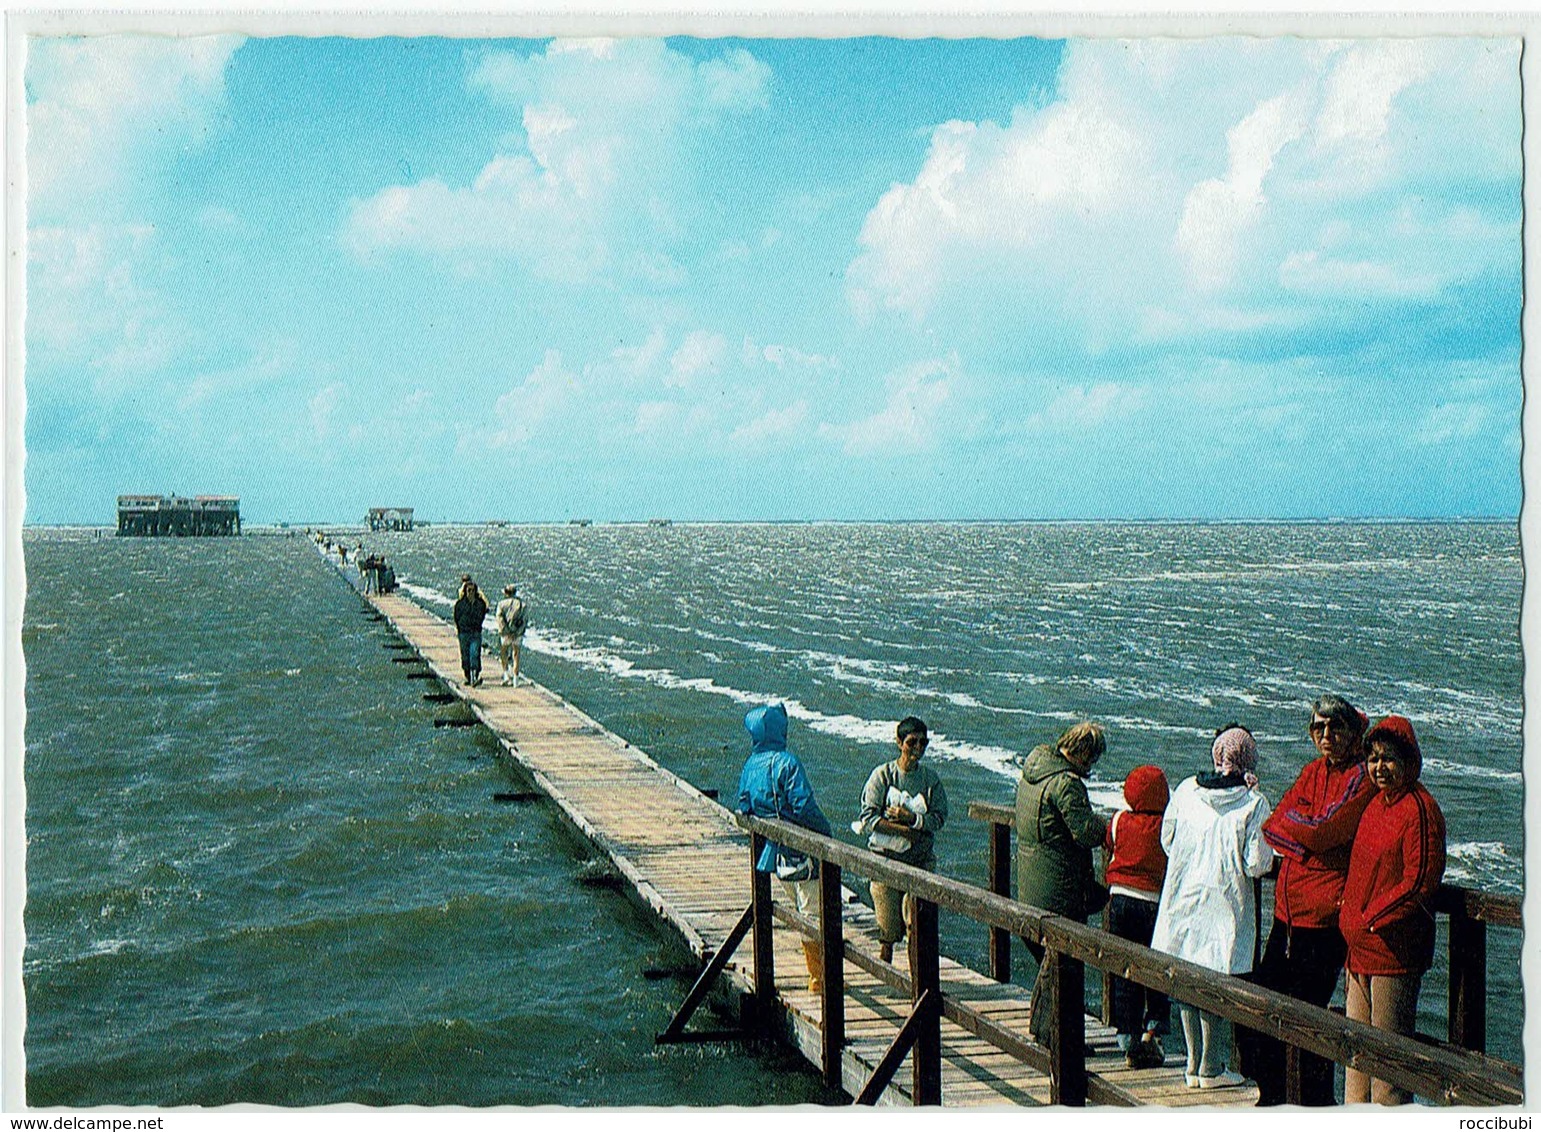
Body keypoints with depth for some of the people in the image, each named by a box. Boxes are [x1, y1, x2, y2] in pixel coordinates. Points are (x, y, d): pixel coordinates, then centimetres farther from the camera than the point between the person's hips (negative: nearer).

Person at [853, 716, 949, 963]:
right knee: (888, 921, 0)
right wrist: (904, 831, -15)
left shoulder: (930, 778, 5)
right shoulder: (883, 774, -3)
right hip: (886, 857, -2)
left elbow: (939, 818, 1)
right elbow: (868, 817, -9)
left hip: (920, 858, 2)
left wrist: (912, 818, -15)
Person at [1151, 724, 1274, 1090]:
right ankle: (1212, 1068, 9)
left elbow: (1167, 841, 10)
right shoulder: (1254, 803, -10)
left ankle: (1194, 1066, 19)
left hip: (1182, 900, 4)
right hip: (1225, 905, -3)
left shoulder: (1186, 790, 0)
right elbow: (1257, 863, -13)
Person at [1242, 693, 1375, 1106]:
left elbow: (1323, 833, -17)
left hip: (1324, 916, -7)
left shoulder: (1361, 778, -7)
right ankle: (1271, 1095, 25)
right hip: (1288, 909, 8)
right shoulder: (1312, 772, 15)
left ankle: (1318, 1100, 12)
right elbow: (1273, 827, 7)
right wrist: (1306, 838, -10)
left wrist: (1288, 823, -1)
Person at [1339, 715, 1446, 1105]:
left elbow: (1419, 882, -19)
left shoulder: (1420, 810, -14)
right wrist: (1350, 914, 12)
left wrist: (1369, 920, -14)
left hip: (1395, 948, -9)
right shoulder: (1376, 802, 13)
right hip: (1361, 945, 9)